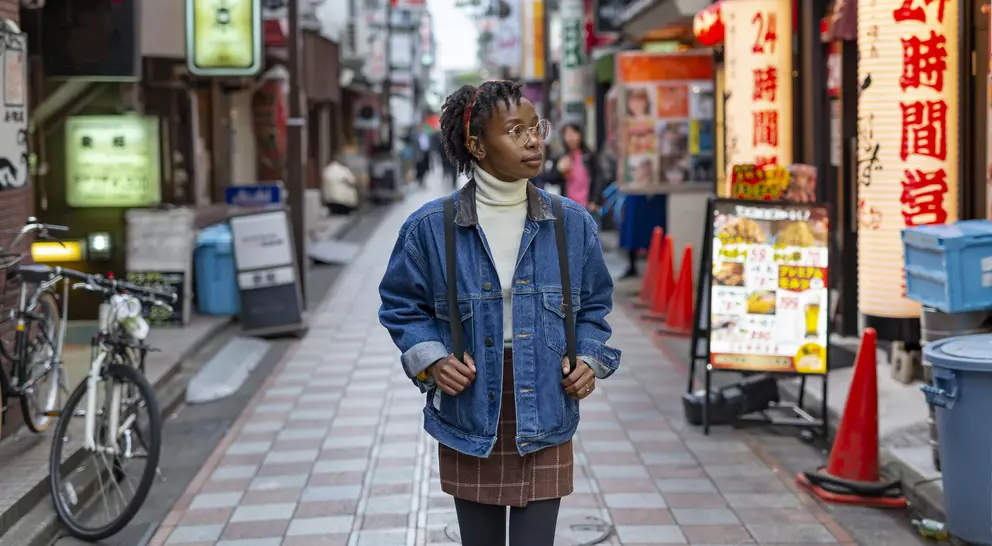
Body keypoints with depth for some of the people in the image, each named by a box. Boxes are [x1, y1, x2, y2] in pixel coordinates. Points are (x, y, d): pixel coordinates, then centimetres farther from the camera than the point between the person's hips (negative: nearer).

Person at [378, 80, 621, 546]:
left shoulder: (573, 224, -1)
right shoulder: (430, 227, -7)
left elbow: (594, 304, 13)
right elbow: (401, 306, 6)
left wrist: (589, 359, -4)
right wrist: (432, 360, -10)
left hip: (544, 416, 1)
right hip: (468, 416, 0)